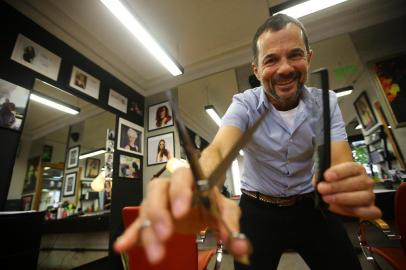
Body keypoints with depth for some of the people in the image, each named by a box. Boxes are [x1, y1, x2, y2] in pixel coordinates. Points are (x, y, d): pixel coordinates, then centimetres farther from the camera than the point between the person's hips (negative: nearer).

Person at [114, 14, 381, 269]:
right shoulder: (245, 104, -19)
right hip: (257, 209, -2)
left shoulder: (326, 103, -10)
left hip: (309, 206, 3)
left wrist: (347, 186, -46)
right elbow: (219, 149, -38)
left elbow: (341, 163, -21)